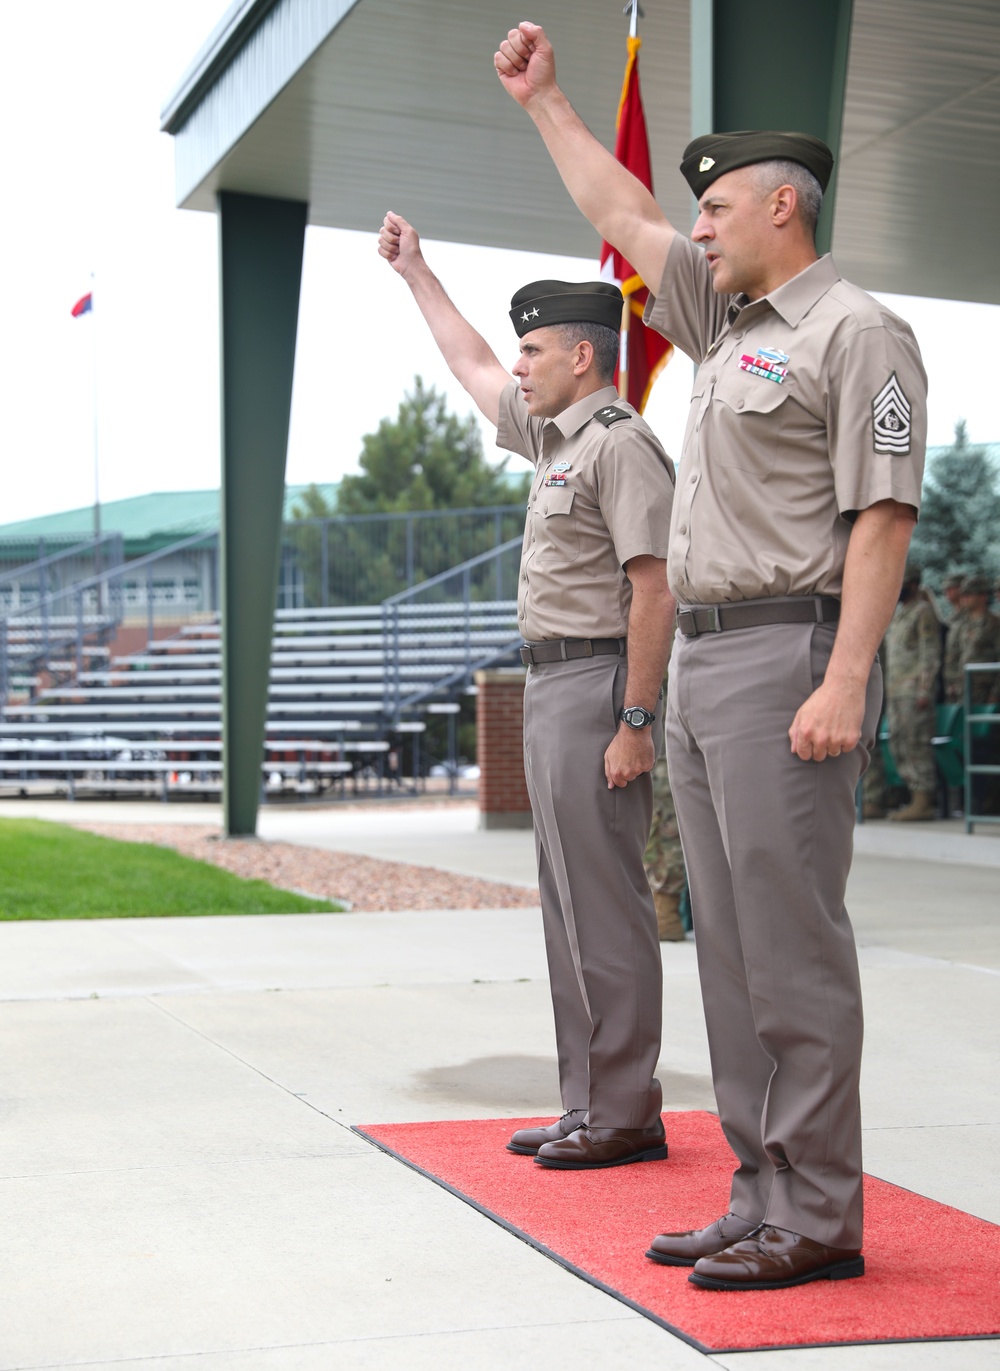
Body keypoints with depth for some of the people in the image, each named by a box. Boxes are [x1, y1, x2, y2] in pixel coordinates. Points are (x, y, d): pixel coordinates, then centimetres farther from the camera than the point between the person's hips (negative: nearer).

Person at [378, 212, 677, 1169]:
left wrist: (635, 722, -23)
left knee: (604, 904, -8)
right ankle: (589, 1106, 17)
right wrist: (413, 271, 39)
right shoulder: (556, 436, 17)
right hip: (549, 685, 10)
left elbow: (654, 592, -19)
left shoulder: (621, 445, -12)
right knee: (570, 901, 11)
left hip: (597, 684, -10)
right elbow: (470, 366, 34)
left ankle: (625, 1115, -2)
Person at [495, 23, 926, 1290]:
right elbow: (620, 213, 33)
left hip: (787, 654, -9)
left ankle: (818, 1214, -2)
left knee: (792, 940, -9)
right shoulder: (730, 320, 20)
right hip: (700, 660, 9)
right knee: (731, 942, 8)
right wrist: (542, 100, 38)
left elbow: (882, 516, -14)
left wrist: (847, 678, -22)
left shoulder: (857, 333, -5)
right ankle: (762, 1195, 14)